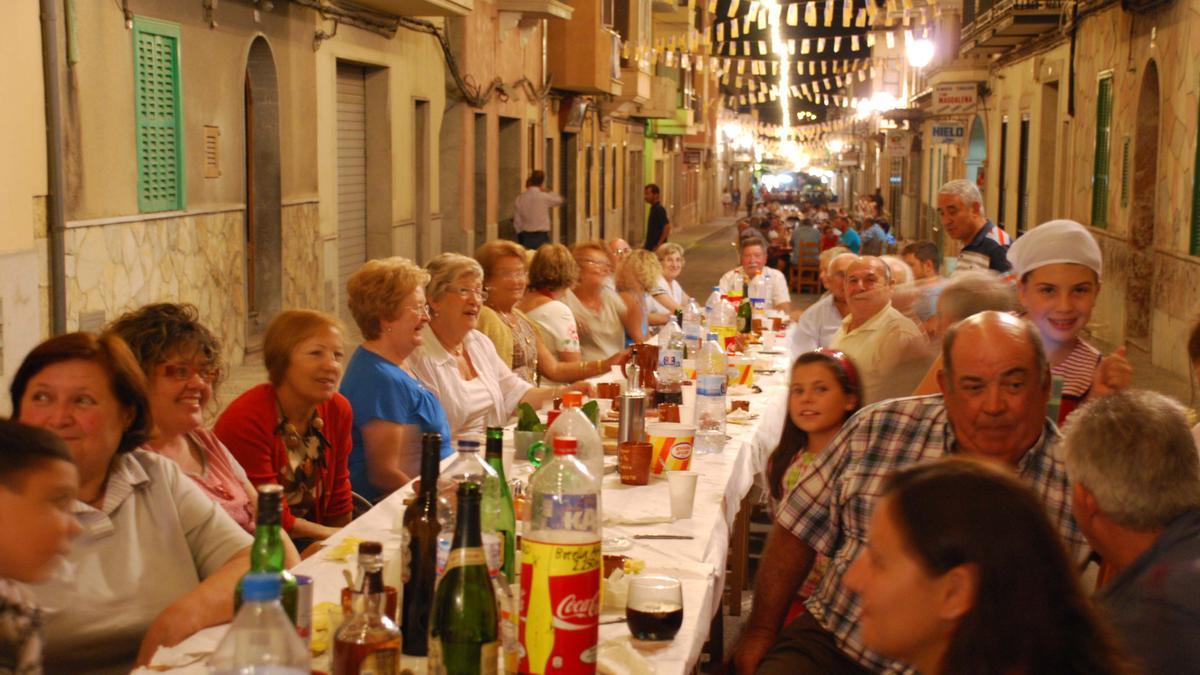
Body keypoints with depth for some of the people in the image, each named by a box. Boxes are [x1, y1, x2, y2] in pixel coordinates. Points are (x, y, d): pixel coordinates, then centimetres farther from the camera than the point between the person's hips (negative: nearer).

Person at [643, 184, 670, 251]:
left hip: (656, 248, -10)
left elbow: (667, 227, -25)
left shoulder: (659, 210, -16)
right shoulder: (654, 209, 13)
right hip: (651, 247, 10)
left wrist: (659, 244, -22)